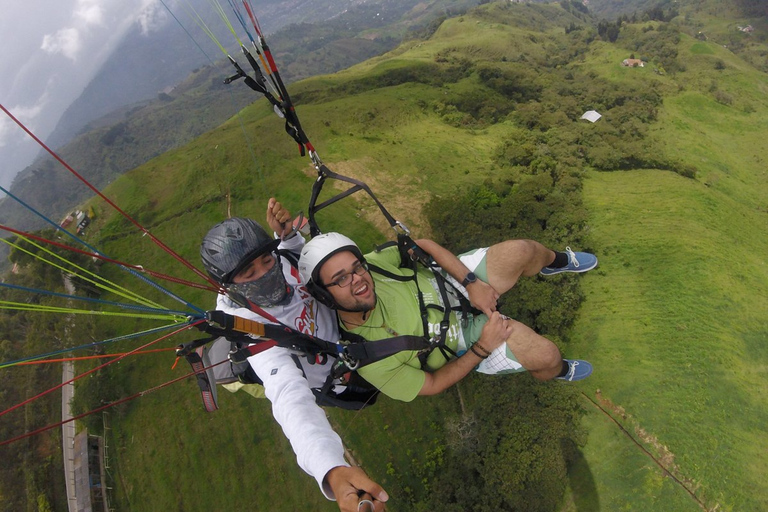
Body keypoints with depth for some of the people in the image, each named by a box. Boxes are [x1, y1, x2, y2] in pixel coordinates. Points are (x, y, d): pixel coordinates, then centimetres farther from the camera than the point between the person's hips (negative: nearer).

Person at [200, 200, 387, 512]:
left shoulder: (278, 261, -23)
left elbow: (304, 257, 1)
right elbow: (290, 398, -51)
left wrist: (286, 234, -23)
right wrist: (332, 472, -68)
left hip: (342, 318, 6)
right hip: (345, 372, -5)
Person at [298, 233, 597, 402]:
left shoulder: (371, 263, -22)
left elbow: (422, 245, -7)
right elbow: (432, 385, -17)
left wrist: (471, 282, -15)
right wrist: (482, 348, -21)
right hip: (462, 337, -3)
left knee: (522, 251, -11)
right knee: (546, 355, -17)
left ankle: (556, 262, 30)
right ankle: (558, 371, 26)